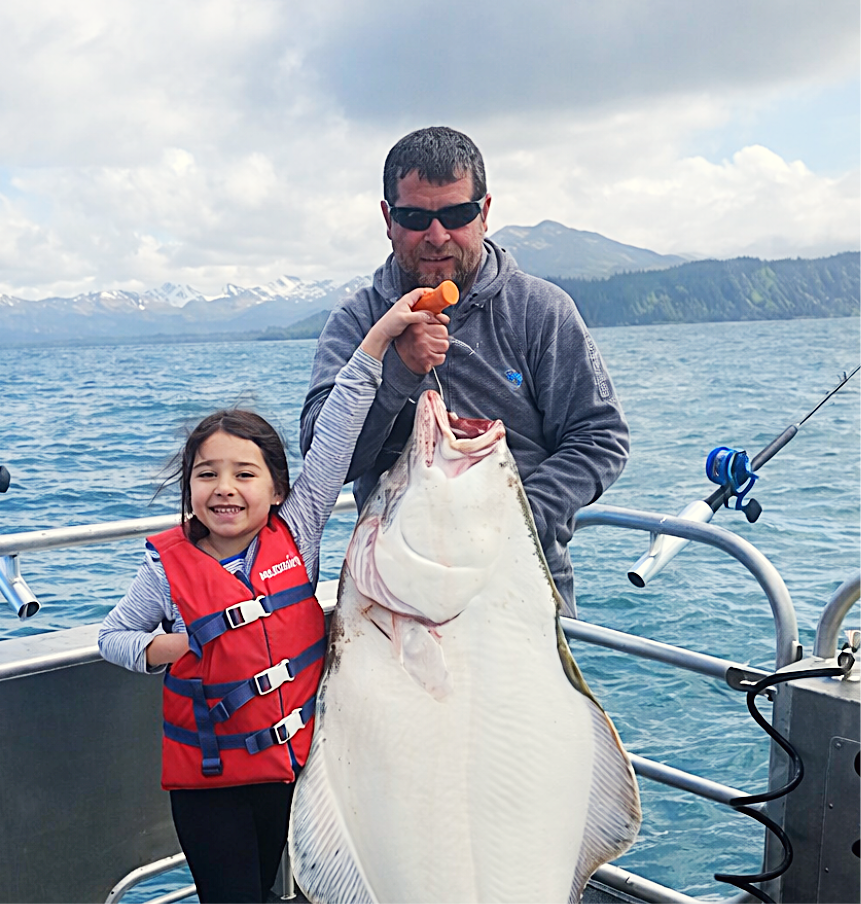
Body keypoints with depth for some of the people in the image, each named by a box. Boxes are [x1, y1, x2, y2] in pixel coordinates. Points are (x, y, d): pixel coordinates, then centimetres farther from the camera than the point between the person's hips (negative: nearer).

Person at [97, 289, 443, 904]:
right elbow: (113, 635, 5)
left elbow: (335, 437, -11)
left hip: (296, 762, 2)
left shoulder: (296, 532, -8)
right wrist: (154, 649, -17)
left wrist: (379, 336, -13)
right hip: (208, 781, -2)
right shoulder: (169, 566, -10)